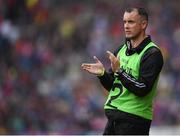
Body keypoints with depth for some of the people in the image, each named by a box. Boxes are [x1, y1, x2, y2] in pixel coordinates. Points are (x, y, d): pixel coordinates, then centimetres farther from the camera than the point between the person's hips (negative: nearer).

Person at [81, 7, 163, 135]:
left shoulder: (153, 53, -11)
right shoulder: (121, 50, 13)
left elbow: (142, 89, -19)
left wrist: (119, 71, -23)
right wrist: (102, 73, -5)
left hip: (134, 119, -7)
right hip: (113, 117, 7)